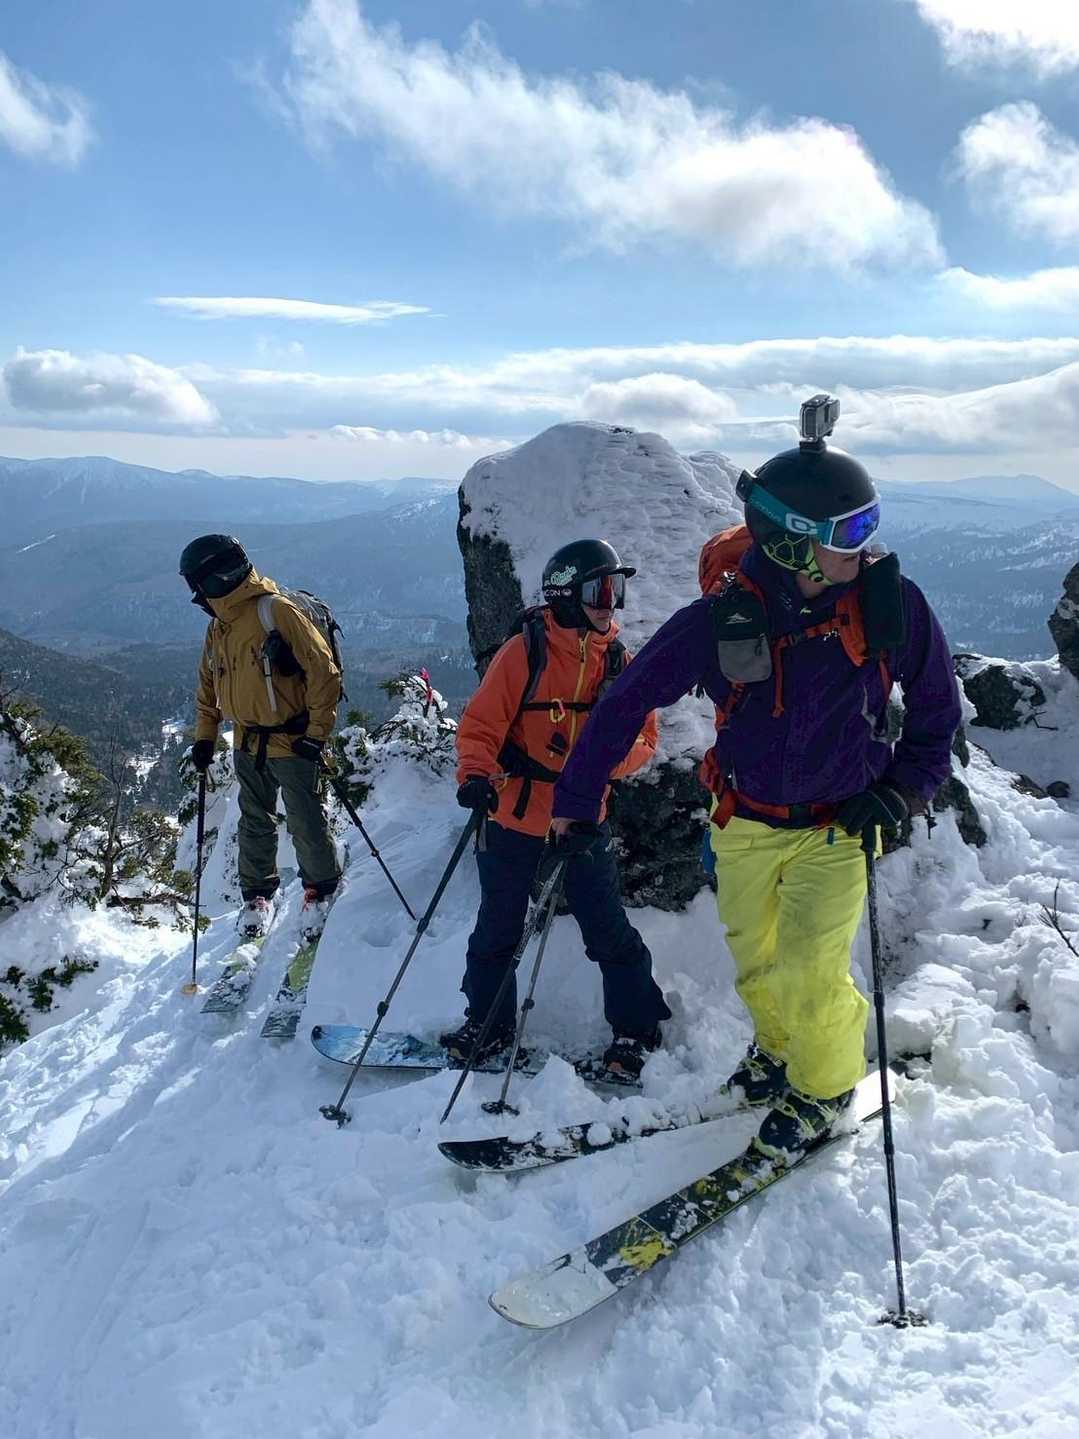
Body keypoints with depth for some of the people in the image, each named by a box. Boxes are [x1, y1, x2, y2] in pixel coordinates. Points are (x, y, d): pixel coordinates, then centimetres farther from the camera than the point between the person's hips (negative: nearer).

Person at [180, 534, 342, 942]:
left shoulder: (277, 611, -17)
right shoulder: (217, 628, 8)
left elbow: (323, 671, -17)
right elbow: (208, 686, 21)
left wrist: (317, 732, -17)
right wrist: (205, 736, 13)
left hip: (291, 743, -7)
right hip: (247, 745, 7)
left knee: (305, 823, 2)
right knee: (254, 824, 15)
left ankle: (321, 889, 23)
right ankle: (258, 895, 31)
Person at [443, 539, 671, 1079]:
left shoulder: (618, 659, 1)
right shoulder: (524, 652, -11)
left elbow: (643, 735, 2)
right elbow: (481, 726, -11)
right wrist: (475, 776, -30)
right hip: (514, 819, -2)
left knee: (609, 931, 4)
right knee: (497, 929, 13)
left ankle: (635, 1028, 24)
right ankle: (488, 1024, 33)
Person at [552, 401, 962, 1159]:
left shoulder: (891, 602, -18)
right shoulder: (723, 619, -20)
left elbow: (936, 703, 0)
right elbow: (628, 701, -9)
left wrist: (903, 789, -11)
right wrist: (576, 799, -5)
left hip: (837, 827, -1)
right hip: (745, 823, 2)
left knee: (809, 978, -6)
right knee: (755, 964, 18)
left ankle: (824, 1089, 26)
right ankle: (779, 1050, 49)